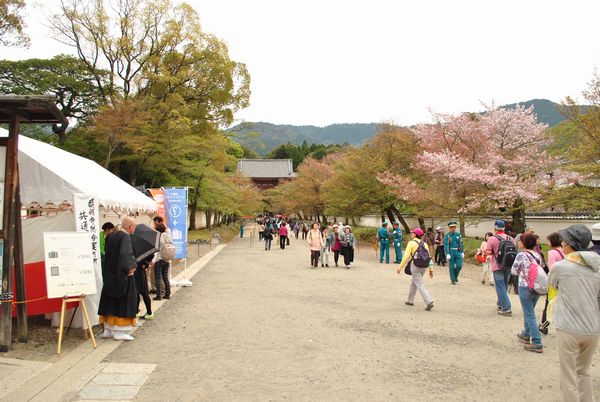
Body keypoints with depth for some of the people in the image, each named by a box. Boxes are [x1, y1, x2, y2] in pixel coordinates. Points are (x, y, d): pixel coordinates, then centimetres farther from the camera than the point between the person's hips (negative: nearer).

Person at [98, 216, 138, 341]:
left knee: (111, 302, 14)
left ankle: (108, 330, 21)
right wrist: (130, 267, -17)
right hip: (122, 275, -8)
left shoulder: (111, 236, 8)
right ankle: (119, 332, 5)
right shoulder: (125, 237, -18)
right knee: (122, 303, 1)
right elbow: (125, 255, -30)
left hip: (110, 274, 8)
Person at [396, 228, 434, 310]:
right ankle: (410, 300, 31)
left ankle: (429, 302, -17)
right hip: (423, 266, 6)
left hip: (415, 266, -6)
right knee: (413, 283, 22)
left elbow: (406, 256, -13)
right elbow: (429, 257, 6)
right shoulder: (424, 244, 8)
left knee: (420, 285, -5)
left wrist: (400, 267, -7)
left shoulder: (411, 243, -8)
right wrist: (431, 269, 9)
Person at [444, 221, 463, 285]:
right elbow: (446, 245, -11)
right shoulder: (447, 236, -5)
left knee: (459, 266, -6)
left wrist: (462, 252, 7)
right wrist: (447, 254, -19)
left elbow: (461, 244, 11)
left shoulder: (458, 234, 7)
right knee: (451, 267, 2)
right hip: (451, 252, -3)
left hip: (458, 252, 3)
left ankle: (455, 276, 21)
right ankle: (452, 280, 12)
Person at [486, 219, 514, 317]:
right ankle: (500, 304, 32)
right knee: (505, 286, 19)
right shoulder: (510, 238, 4)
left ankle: (507, 308, -6)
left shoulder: (492, 239, -12)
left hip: (498, 266, -5)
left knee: (500, 287, -1)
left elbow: (488, 252, -17)